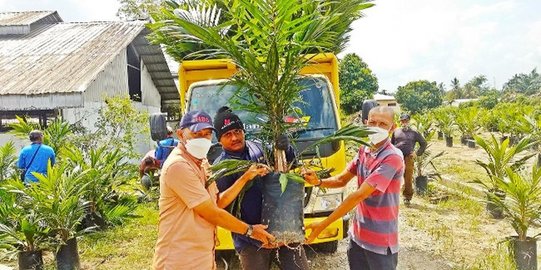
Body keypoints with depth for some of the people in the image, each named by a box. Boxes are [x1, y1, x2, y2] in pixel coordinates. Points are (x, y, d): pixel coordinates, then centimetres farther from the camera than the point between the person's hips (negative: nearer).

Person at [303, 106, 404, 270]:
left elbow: (359, 195, -25)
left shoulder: (392, 158, -21)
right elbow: (341, 180, 8)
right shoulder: (363, 151, 4)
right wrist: (318, 182, -14)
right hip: (357, 234, 6)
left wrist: (322, 225, -25)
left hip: (381, 241, -6)